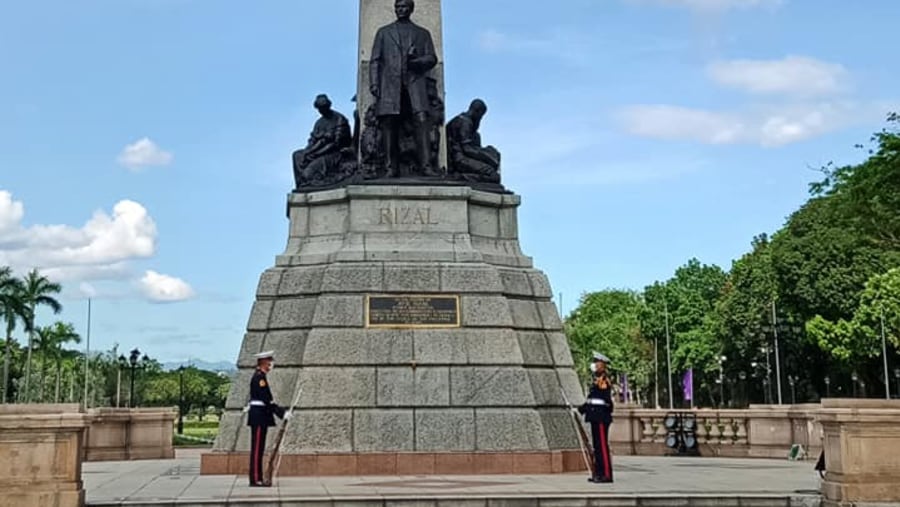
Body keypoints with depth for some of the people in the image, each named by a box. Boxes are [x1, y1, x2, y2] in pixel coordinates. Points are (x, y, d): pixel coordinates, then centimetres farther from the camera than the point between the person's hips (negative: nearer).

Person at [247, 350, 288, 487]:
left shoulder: (260, 376, 17)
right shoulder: (259, 377, -15)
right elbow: (267, 400, -21)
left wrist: (280, 411, 14)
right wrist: (282, 413, -19)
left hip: (260, 417, 10)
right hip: (259, 417, -10)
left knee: (259, 449, 11)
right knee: (257, 448, -7)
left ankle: (258, 478, 15)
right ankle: (255, 479, -4)